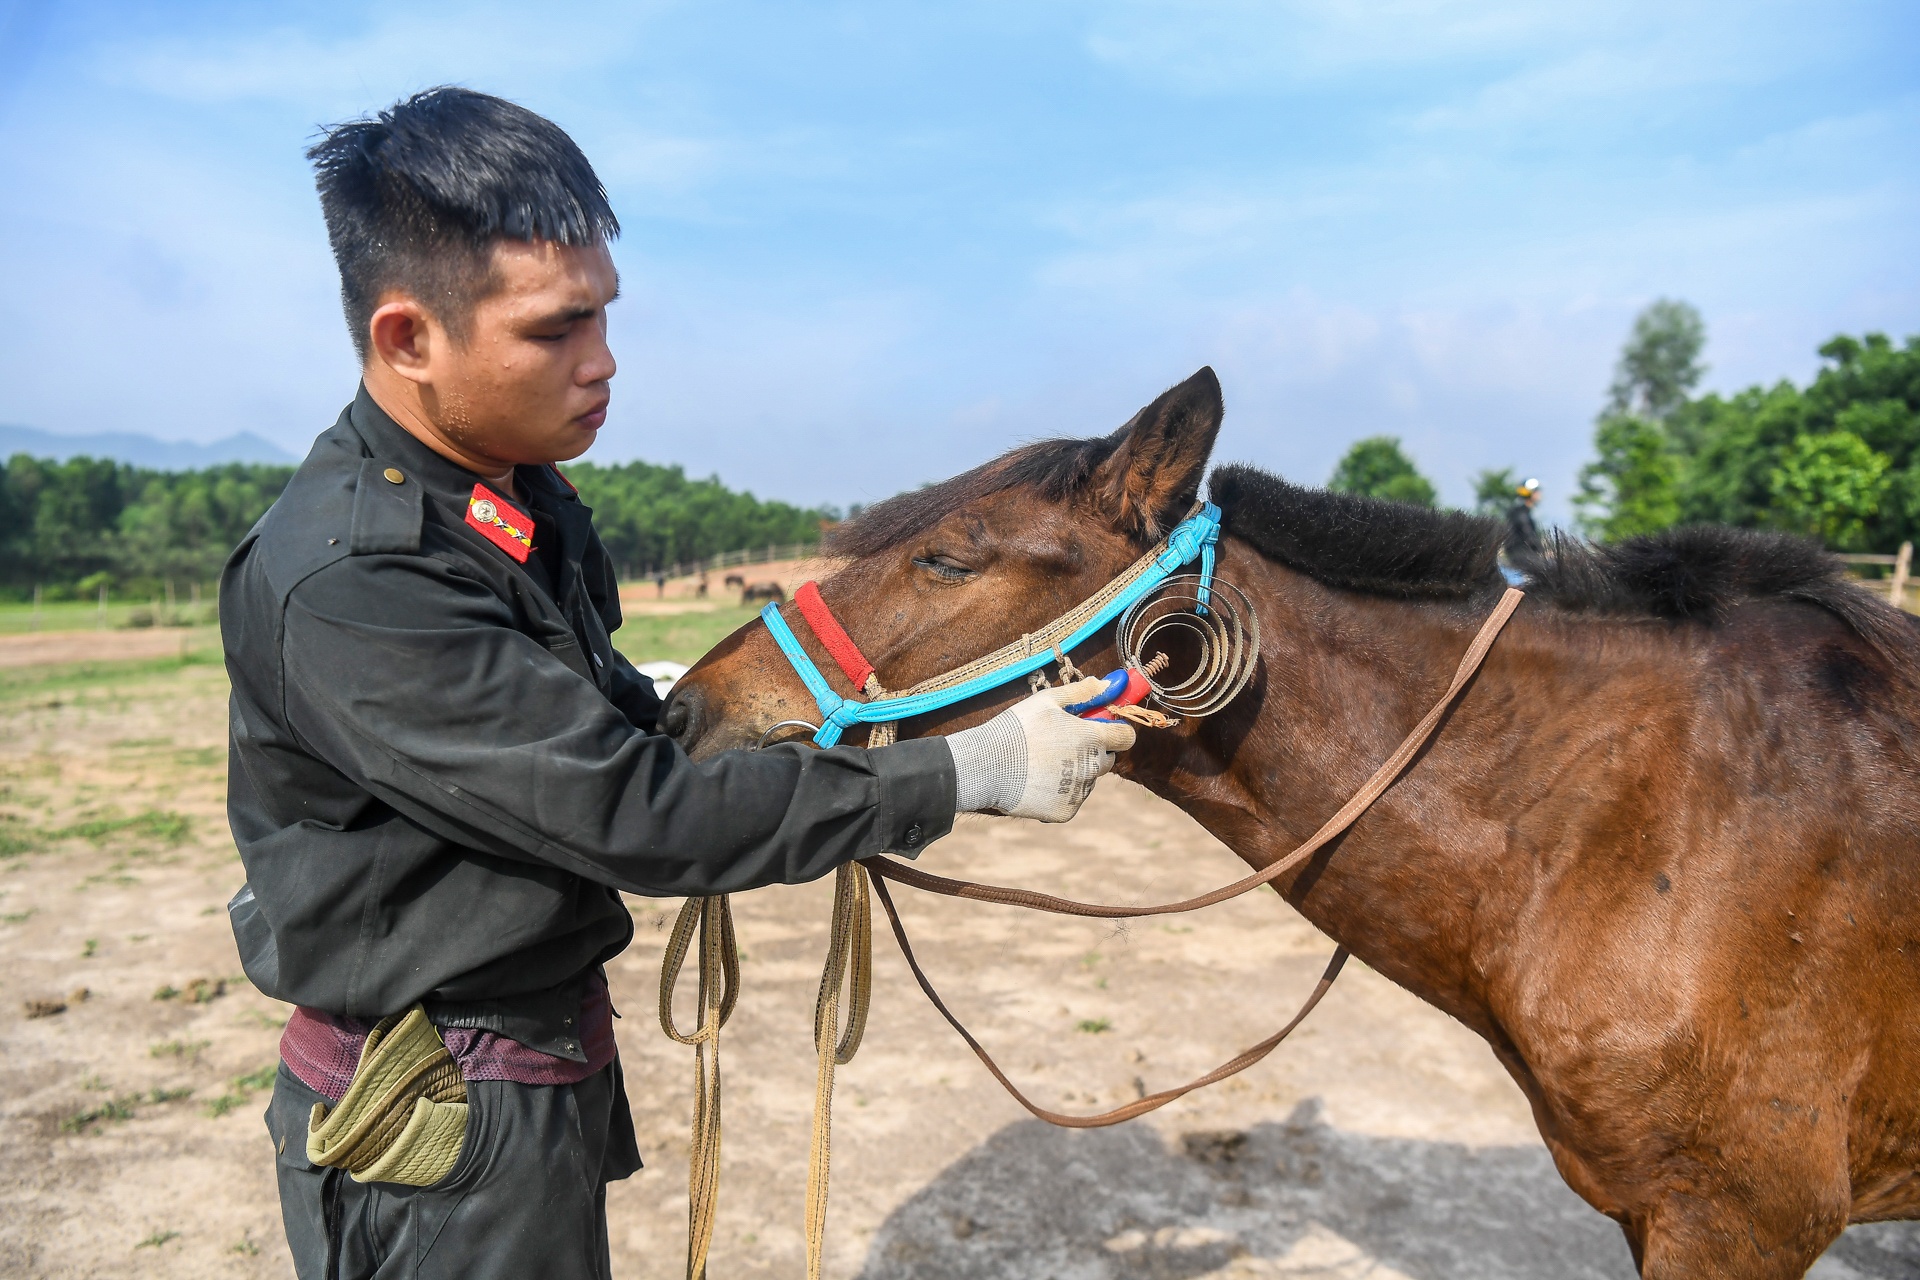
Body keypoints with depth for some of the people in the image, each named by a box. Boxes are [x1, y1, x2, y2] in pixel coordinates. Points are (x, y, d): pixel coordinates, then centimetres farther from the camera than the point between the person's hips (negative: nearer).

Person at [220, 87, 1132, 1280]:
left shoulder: (529, 497, 1)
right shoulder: (345, 585, -29)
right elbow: (628, 812, -30)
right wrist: (968, 770, -26)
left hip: (548, 1068, 8)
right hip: (441, 1133, -8)